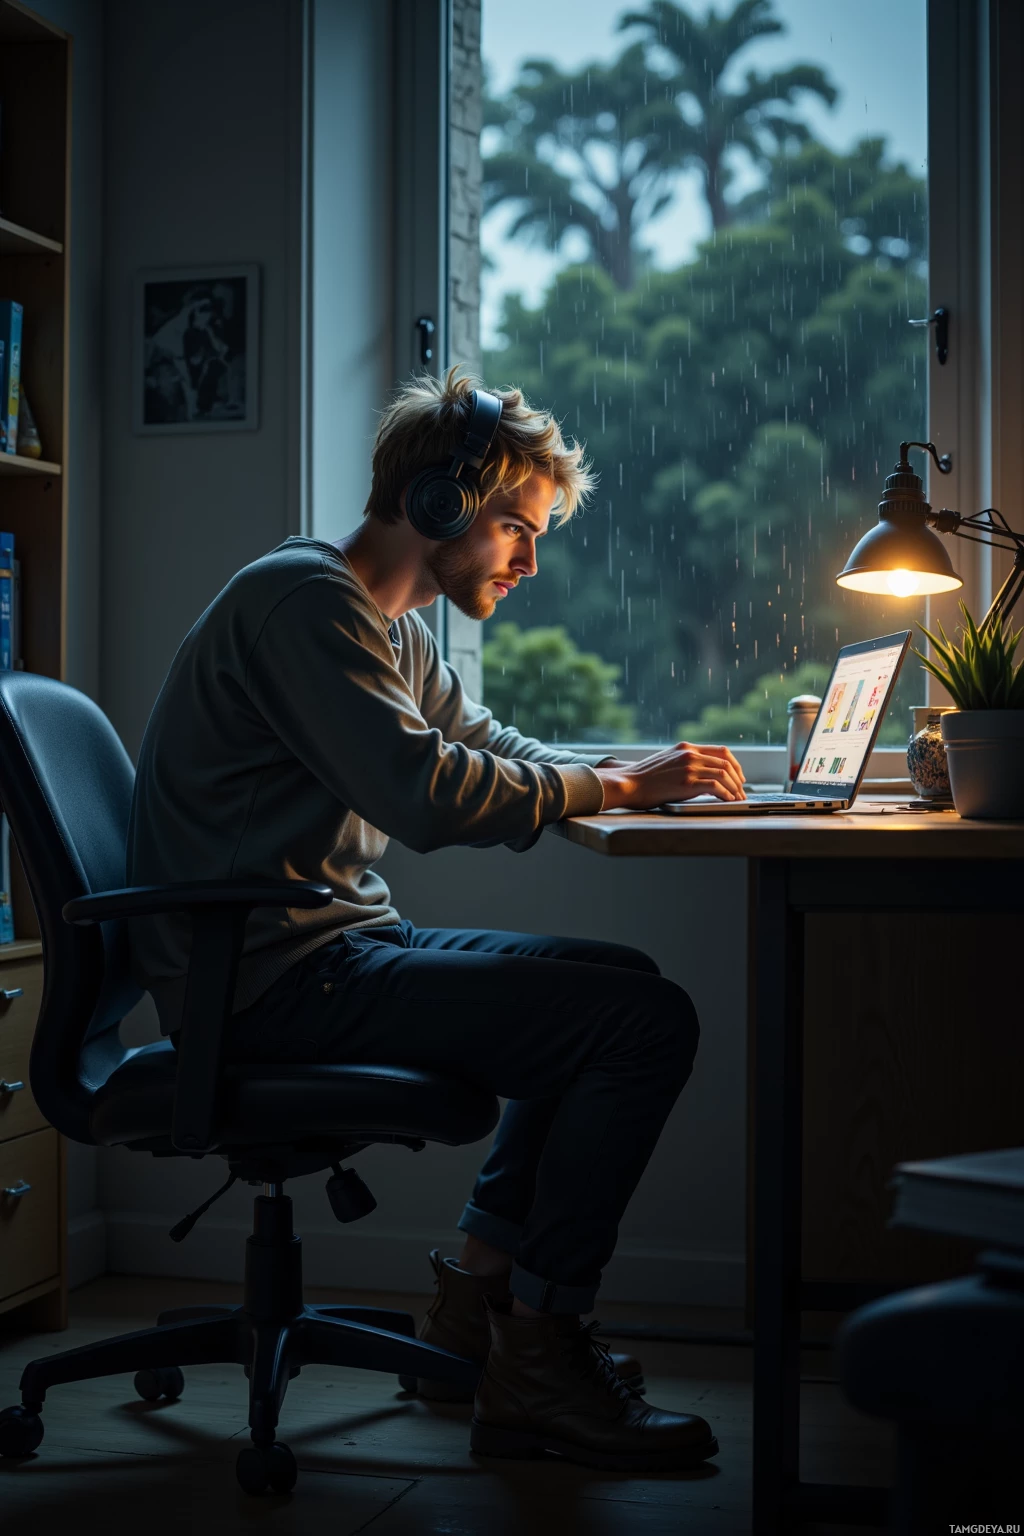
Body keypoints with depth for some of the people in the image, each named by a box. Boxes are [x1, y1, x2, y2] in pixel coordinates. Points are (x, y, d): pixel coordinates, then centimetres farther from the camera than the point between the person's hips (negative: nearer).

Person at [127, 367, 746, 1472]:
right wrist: (616, 786, -14)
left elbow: (490, 749, 23)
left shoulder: (391, 628, 19)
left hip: (335, 947, 11)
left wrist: (640, 768, 5)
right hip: (270, 987, -11)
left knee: (618, 983, 17)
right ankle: (536, 1361, -5)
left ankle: (477, 1298, 15)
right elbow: (429, 796, -25)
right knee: (649, 1024, -15)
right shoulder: (306, 596, -14)